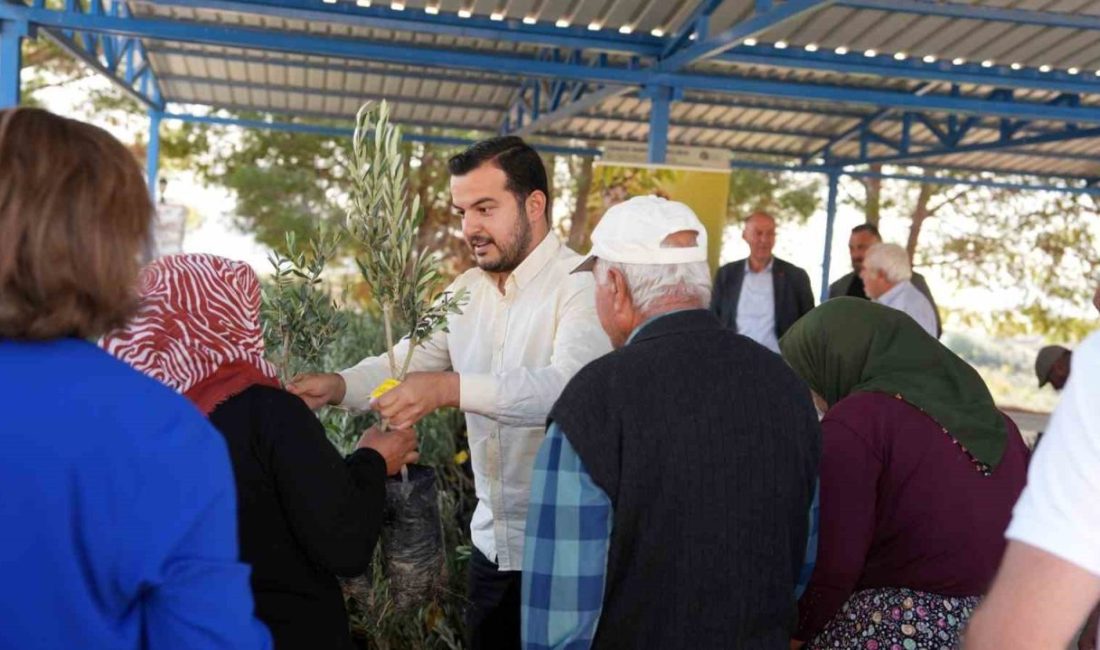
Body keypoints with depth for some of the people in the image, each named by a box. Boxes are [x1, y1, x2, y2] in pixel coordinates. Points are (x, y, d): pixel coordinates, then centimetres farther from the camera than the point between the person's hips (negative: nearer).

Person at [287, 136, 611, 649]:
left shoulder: (581, 285, -16)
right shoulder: (465, 291, 8)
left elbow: (569, 386, -31)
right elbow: (402, 361, 5)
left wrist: (449, 387, -41)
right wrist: (336, 386, -14)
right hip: (490, 540, 7)